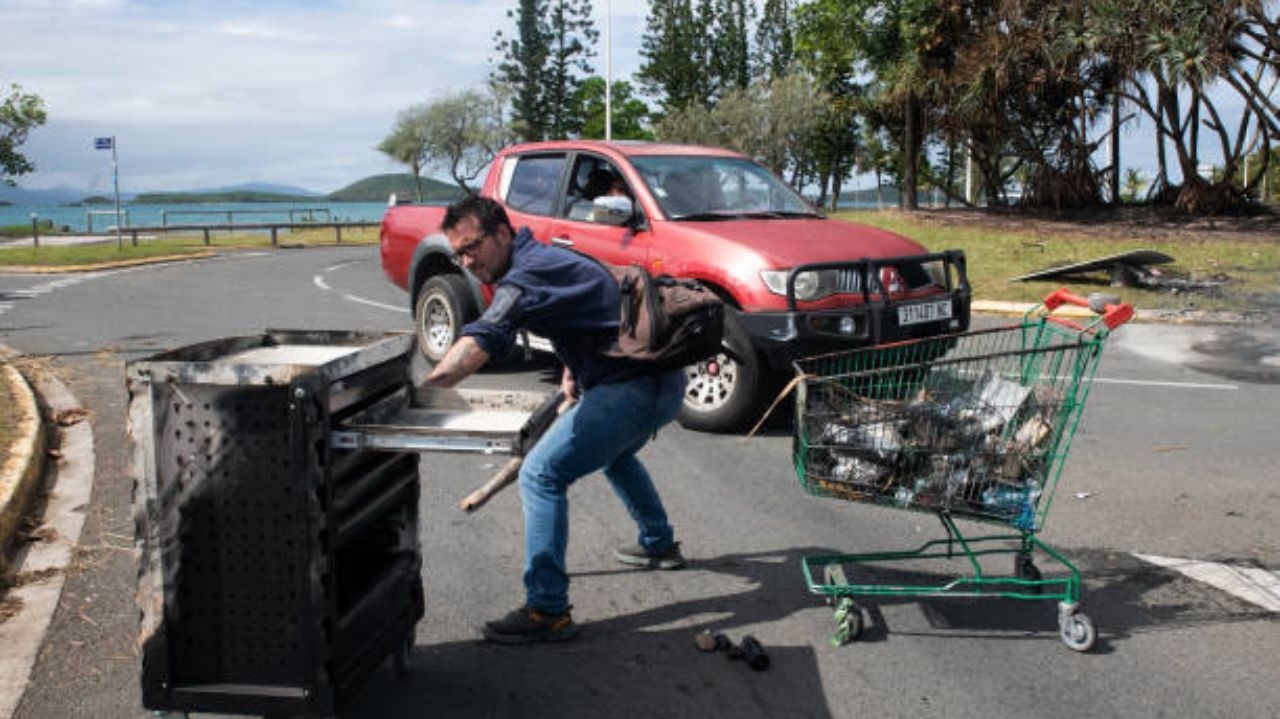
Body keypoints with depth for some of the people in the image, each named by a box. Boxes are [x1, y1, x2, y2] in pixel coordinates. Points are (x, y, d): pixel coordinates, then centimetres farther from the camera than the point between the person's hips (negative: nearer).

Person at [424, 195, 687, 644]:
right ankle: (659, 544, 52)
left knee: (541, 476, -13)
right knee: (613, 452, 37)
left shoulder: (525, 277, -18)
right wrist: (572, 370, 20)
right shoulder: (546, 258, 15)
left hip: (632, 388, -11)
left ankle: (548, 611, -13)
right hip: (665, 380, 11)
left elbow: (479, 342, -35)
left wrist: (421, 388, -46)